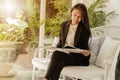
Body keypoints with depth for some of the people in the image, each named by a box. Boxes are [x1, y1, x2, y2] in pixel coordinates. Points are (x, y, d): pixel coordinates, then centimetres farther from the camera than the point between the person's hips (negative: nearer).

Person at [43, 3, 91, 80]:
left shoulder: (84, 29, 2)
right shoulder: (64, 25, 16)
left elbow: (84, 46, 1)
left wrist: (87, 53, -22)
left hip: (78, 57, -3)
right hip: (63, 54, 4)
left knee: (56, 54, -33)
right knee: (60, 62, -36)